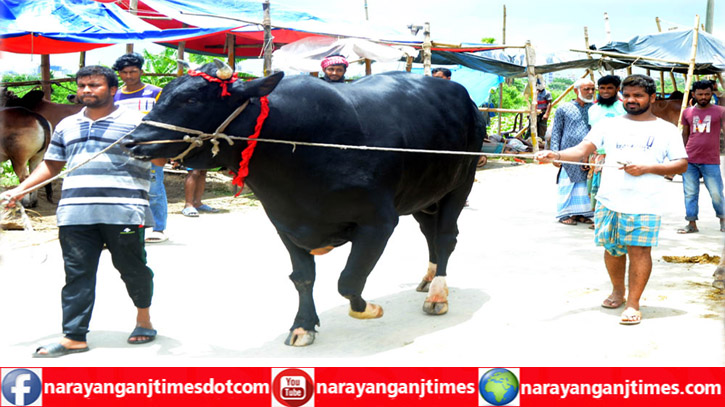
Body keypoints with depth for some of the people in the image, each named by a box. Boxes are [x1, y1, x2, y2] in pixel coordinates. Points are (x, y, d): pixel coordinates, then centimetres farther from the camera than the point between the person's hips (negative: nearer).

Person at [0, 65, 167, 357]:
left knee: (132, 268, 6)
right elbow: (51, 164, 25)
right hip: (75, 211, 4)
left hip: (123, 210, -4)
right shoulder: (67, 126, 20)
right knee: (77, 273, 2)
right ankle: (74, 337, 5)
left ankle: (143, 318, 28)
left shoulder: (135, 121, 4)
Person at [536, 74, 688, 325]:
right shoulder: (609, 125, 10)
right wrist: (555, 155, -19)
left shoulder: (666, 130, 6)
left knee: (639, 249, -6)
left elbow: (681, 165, 3)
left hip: (645, 203, -2)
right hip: (609, 199, 3)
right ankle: (617, 292, 33)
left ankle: (633, 304, 3)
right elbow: (583, 149, 0)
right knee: (612, 248, 11)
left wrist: (647, 168, -11)